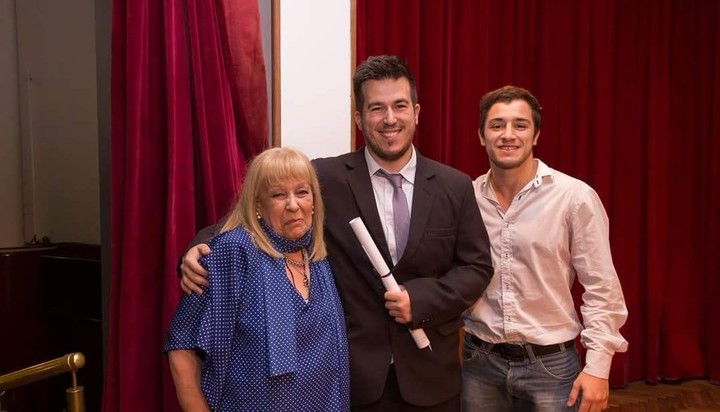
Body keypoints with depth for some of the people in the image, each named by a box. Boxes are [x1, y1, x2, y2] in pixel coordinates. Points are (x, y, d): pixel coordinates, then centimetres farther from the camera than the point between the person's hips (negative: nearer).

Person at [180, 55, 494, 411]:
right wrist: (202, 248, -24)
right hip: (353, 373, -1)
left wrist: (422, 298, -12)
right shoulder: (325, 178, -6)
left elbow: (478, 266, 3)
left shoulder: (455, 186, 0)